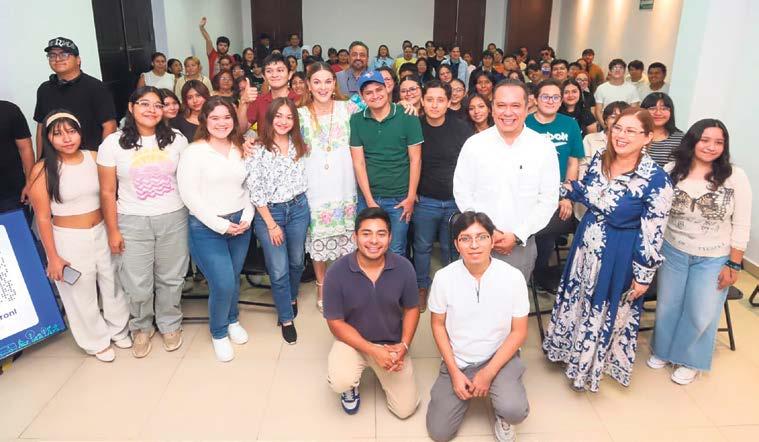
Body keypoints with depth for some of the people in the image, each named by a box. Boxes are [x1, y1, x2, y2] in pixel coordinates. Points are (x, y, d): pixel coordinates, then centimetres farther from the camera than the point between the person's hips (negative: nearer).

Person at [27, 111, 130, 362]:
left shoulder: (95, 158, -5)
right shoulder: (42, 171, -14)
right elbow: (43, 217, -10)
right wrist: (53, 257, -9)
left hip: (103, 233, 3)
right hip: (69, 239, -3)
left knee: (113, 283, 18)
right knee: (81, 293, 12)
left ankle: (118, 329, 42)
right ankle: (96, 341, 34)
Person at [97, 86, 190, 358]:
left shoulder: (176, 139, 1)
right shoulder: (113, 143, -3)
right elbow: (107, 192, 0)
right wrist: (113, 231, -2)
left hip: (173, 219, 1)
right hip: (132, 222, -1)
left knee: (170, 279, 12)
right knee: (137, 285, 6)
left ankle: (170, 325, 36)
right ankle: (141, 328, 33)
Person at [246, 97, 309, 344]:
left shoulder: (297, 145, 3)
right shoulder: (257, 149, -12)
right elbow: (255, 190, -12)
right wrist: (271, 224, -11)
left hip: (298, 208, 5)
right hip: (269, 212, -4)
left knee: (296, 262, 17)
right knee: (278, 270, 1)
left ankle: (291, 298, 45)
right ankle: (286, 318, 19)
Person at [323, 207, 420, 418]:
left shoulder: (404, 268, -15)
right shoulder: (337, 273, -21)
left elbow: (411, 309, 0)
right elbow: (335, 323, -14)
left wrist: (404, 345, -15)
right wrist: (373, 350, -22)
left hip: (393, 343, 2)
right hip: (352, 340, -2)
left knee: (406, 409, 0)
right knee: (340, 383, -31)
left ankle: (379, 372, 30)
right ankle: (351, 385, 9)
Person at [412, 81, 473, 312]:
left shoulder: (462, 128, -6)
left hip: (456, 201, 0)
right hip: (424, 201, 0)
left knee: (451, 249, 14)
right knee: (422, 247, 13)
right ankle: (422, 287, 33)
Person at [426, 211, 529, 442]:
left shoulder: (513, 277, -16)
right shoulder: (444, 277, -14)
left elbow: (518, 332, -8)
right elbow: (438, 325, -1)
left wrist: (488, 373, -15)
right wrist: (454, 372, -8)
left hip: (499, 357, -1)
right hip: (457, 361, 1)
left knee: (514, 411, -28)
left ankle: (502, 417, 11)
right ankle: (465, 388, 26)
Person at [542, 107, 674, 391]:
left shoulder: (656, 179, -22)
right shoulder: (600, 158, -5)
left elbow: (653, 233, -17)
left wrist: (644, 275, -13)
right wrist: (564, 188, 0)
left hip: (619, 257, -5)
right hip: (587, 244, 6)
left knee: (606, 312, 14)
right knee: (577, 302, 22)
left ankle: (587, 366, 38)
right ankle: (574, 353, 47)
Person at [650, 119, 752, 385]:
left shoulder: (735, 177, -11)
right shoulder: (671, 171, -7)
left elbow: (741, 225, -8)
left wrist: (734, 265, -8)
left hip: (713, 259, -1)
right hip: (673, 252, 2)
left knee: (700, 314, 9)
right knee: (667, 307, 15)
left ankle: (689, 360, 34)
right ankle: (663, 349, 41)